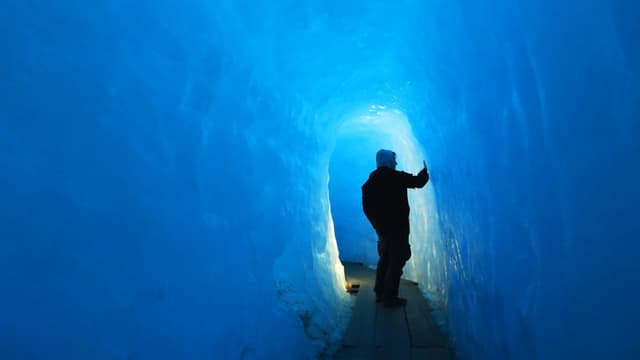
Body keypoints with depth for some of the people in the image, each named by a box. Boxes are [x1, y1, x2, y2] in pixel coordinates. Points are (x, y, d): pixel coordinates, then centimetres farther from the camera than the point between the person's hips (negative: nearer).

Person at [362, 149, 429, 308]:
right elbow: (419, 182, -4)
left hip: (381, 228, 7)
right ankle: (390, 297, 1)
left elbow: (366, 207, 7)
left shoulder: (370, 182, 6)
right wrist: (425, 171, 16)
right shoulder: (396, 177, -11)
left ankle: (380, 294, 23)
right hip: (397, 227, -7)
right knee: (396, 262, -1)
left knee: (384, 260, 17)